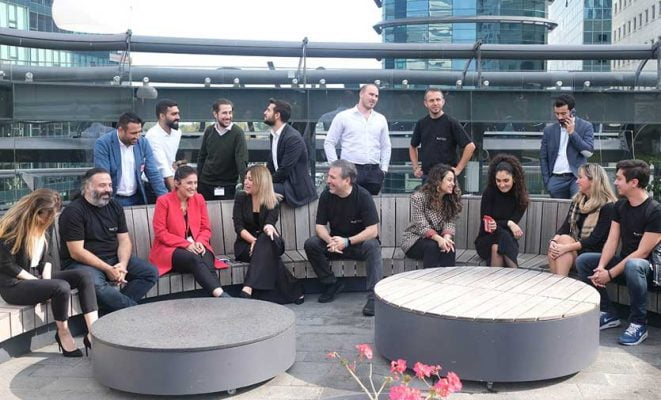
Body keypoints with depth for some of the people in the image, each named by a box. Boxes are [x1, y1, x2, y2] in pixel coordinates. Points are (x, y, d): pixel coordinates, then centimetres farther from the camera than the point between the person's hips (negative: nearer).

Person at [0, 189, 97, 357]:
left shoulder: (42, 226, 7)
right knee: (62, 287, -33)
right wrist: (39, 282, -16)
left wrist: (46, 280, -6)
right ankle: (63, 334, -9)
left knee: (84, 277, -13)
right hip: (14, 285, -8)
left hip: (37, 277, 8)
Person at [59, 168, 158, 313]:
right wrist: (108, 270, -20)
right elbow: (76, 252, -16)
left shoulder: (115, 206, 8)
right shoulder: (73, 211, -11)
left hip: (114, 259, 6)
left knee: (151, 273, -11)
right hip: (82, 263, -6)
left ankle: (117, 307, -21)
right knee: (95, 284, -37)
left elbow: (124, 240, 7)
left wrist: (122, 265, -13)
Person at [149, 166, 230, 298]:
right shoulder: (164, 201, -4)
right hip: (169, 250, -4)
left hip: (195, 247, 4)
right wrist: (186, 244, -17)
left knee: (207, 261, -32)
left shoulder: (199, 199, 8)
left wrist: (200, 242, -12)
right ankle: (219, 294, -50)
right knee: (194, 259, -36)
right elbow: (160, 233, -7)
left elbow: (206, 228, 11)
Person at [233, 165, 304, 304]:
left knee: (265, 241, -37)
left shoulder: (273, 202, -1)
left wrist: (269, 228, -43)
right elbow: (238, 226, -7)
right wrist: (254, 240, -23)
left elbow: (269, 223, -17)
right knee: (265, 251, -34)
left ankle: (249, 288, -49)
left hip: (268, 242, 0)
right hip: (246, 243, 0)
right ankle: (291, 290, -32)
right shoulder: (241, 197, 0)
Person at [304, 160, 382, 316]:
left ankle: (373, 296, -38)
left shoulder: (363, 196, -18)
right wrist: (330, 241, -26)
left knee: (372, 246, -36)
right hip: (335, 242, 4)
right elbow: (320, 225, -4)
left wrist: (347, 241, -30)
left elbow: (373, 231, -21)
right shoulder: (326, 195, -7)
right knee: (310, 244, -20)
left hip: (360, 242, -4)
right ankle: (332, 284, -5)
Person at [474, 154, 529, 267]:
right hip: (486, 240, 0)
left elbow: (513, 222, -11)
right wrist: (508, 223, -24)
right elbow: (485, 222, -9)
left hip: (508, 241, 1)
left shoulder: (521, 196, -4)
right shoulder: (489, 193, -7)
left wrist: (497, 224, -32)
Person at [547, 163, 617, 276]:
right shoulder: (577, 200, 11)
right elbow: (565, 227, 2)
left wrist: (567, 247, -30)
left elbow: (595, 239, -18)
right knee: (553, 250, -27)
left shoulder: (607, 206, -10)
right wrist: (554, 241, -20)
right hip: (575, 248, 5)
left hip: (594, 253, -5)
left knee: (564, 239, -31)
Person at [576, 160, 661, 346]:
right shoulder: (620, 206, 4)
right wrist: (601, 267, -17)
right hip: (624, 262, 8)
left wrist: (610, 274, -23)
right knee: (583, 260, -8)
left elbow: (642, 252, -22)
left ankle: (639, 324, -22)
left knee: (633, 265, -40)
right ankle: (608, 314, -1)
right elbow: (612, 240, 0)